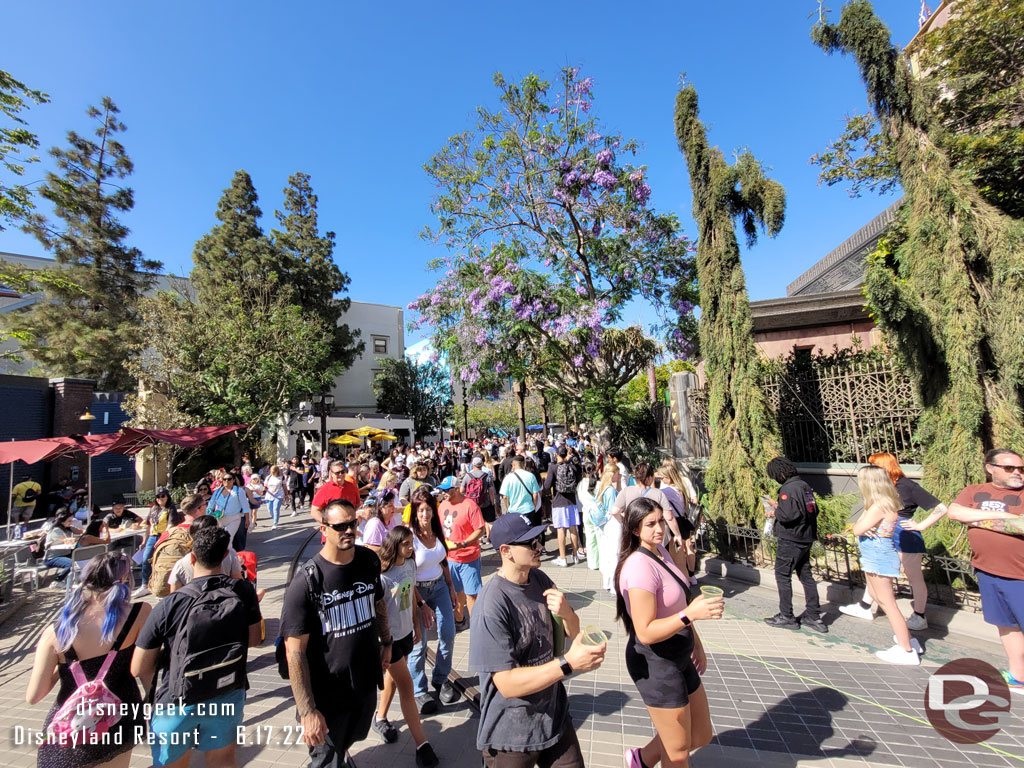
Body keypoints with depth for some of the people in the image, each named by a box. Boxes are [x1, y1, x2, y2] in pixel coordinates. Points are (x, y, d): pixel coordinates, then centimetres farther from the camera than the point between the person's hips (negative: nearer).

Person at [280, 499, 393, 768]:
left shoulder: (369, 560, -8)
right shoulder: (307, 580, -24)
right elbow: (295, 651, -21)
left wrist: (386, 642, 15)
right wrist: (307, 710, -21)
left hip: (366, 683, 6)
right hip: (326, 694, -5)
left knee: (351, 739, 29)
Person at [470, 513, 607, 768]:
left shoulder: (539, 579, -4)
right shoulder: (492, 606, -28)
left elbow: (573, 633, 3)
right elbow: (507, 684, -27)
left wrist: (566, 613, -19)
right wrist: (568, 663, -32)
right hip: (512, 735, -6)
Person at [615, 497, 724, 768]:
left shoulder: (661, 552, 1)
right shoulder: (639, 566, -29)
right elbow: (646, 632, -28)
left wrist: (696, 642, 18)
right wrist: (691, 613, -37)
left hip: (678, 659, 9)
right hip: (655, 663, -8)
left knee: (702, 735, 22)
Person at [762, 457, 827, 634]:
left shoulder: (788, 489, -20)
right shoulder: (804, 485, 7)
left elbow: (787, 515, -27)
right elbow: (814, 510, 14)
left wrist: (776, 508, -7)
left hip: (790, 540, -9)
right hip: (806, 539, 9)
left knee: (782, 576, 3)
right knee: (806, 576, 16)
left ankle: (786, 617, 10)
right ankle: (814, 617, 22)